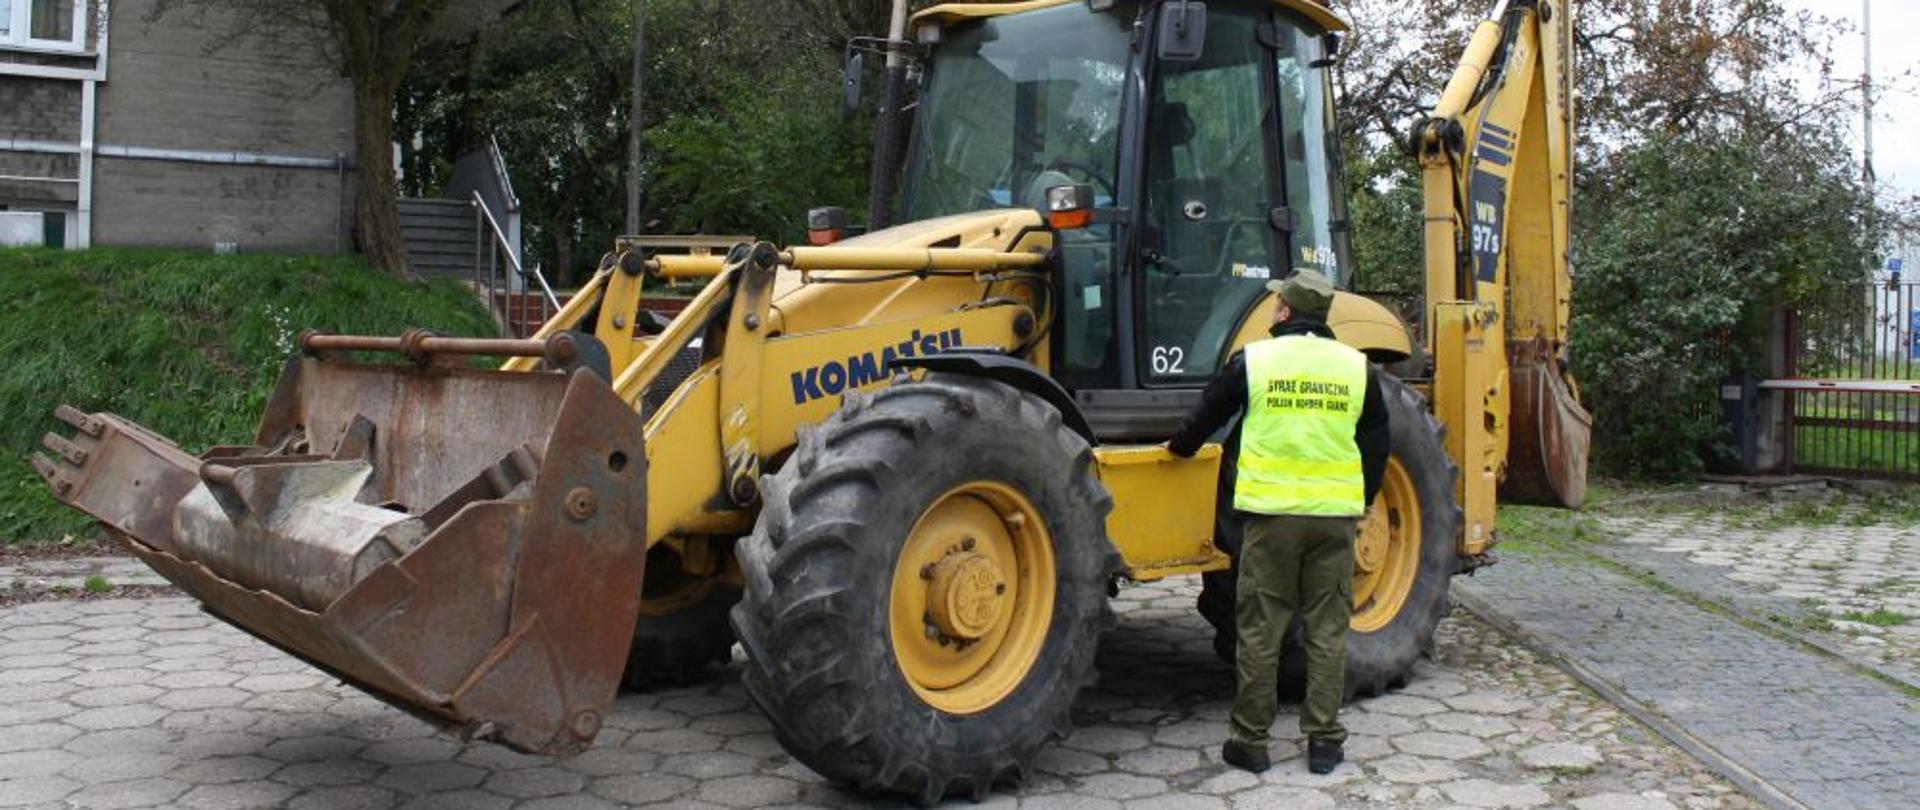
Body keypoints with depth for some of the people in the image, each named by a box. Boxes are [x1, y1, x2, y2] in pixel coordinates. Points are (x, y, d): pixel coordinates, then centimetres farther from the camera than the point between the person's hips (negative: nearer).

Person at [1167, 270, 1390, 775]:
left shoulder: (1253, 360, -2)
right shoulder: (1357, 367, 5)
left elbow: (1206, 416, 8)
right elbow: (1376, 445, 12)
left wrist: (1179, 448, 28)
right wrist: (1363, 501, 26)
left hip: (1272, 512, -2)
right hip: (1336, 513, 2)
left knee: (1260, 630, 5)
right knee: (1327, 630, 10)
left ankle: (1250, 741, 11)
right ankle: (1324, 740, 14)